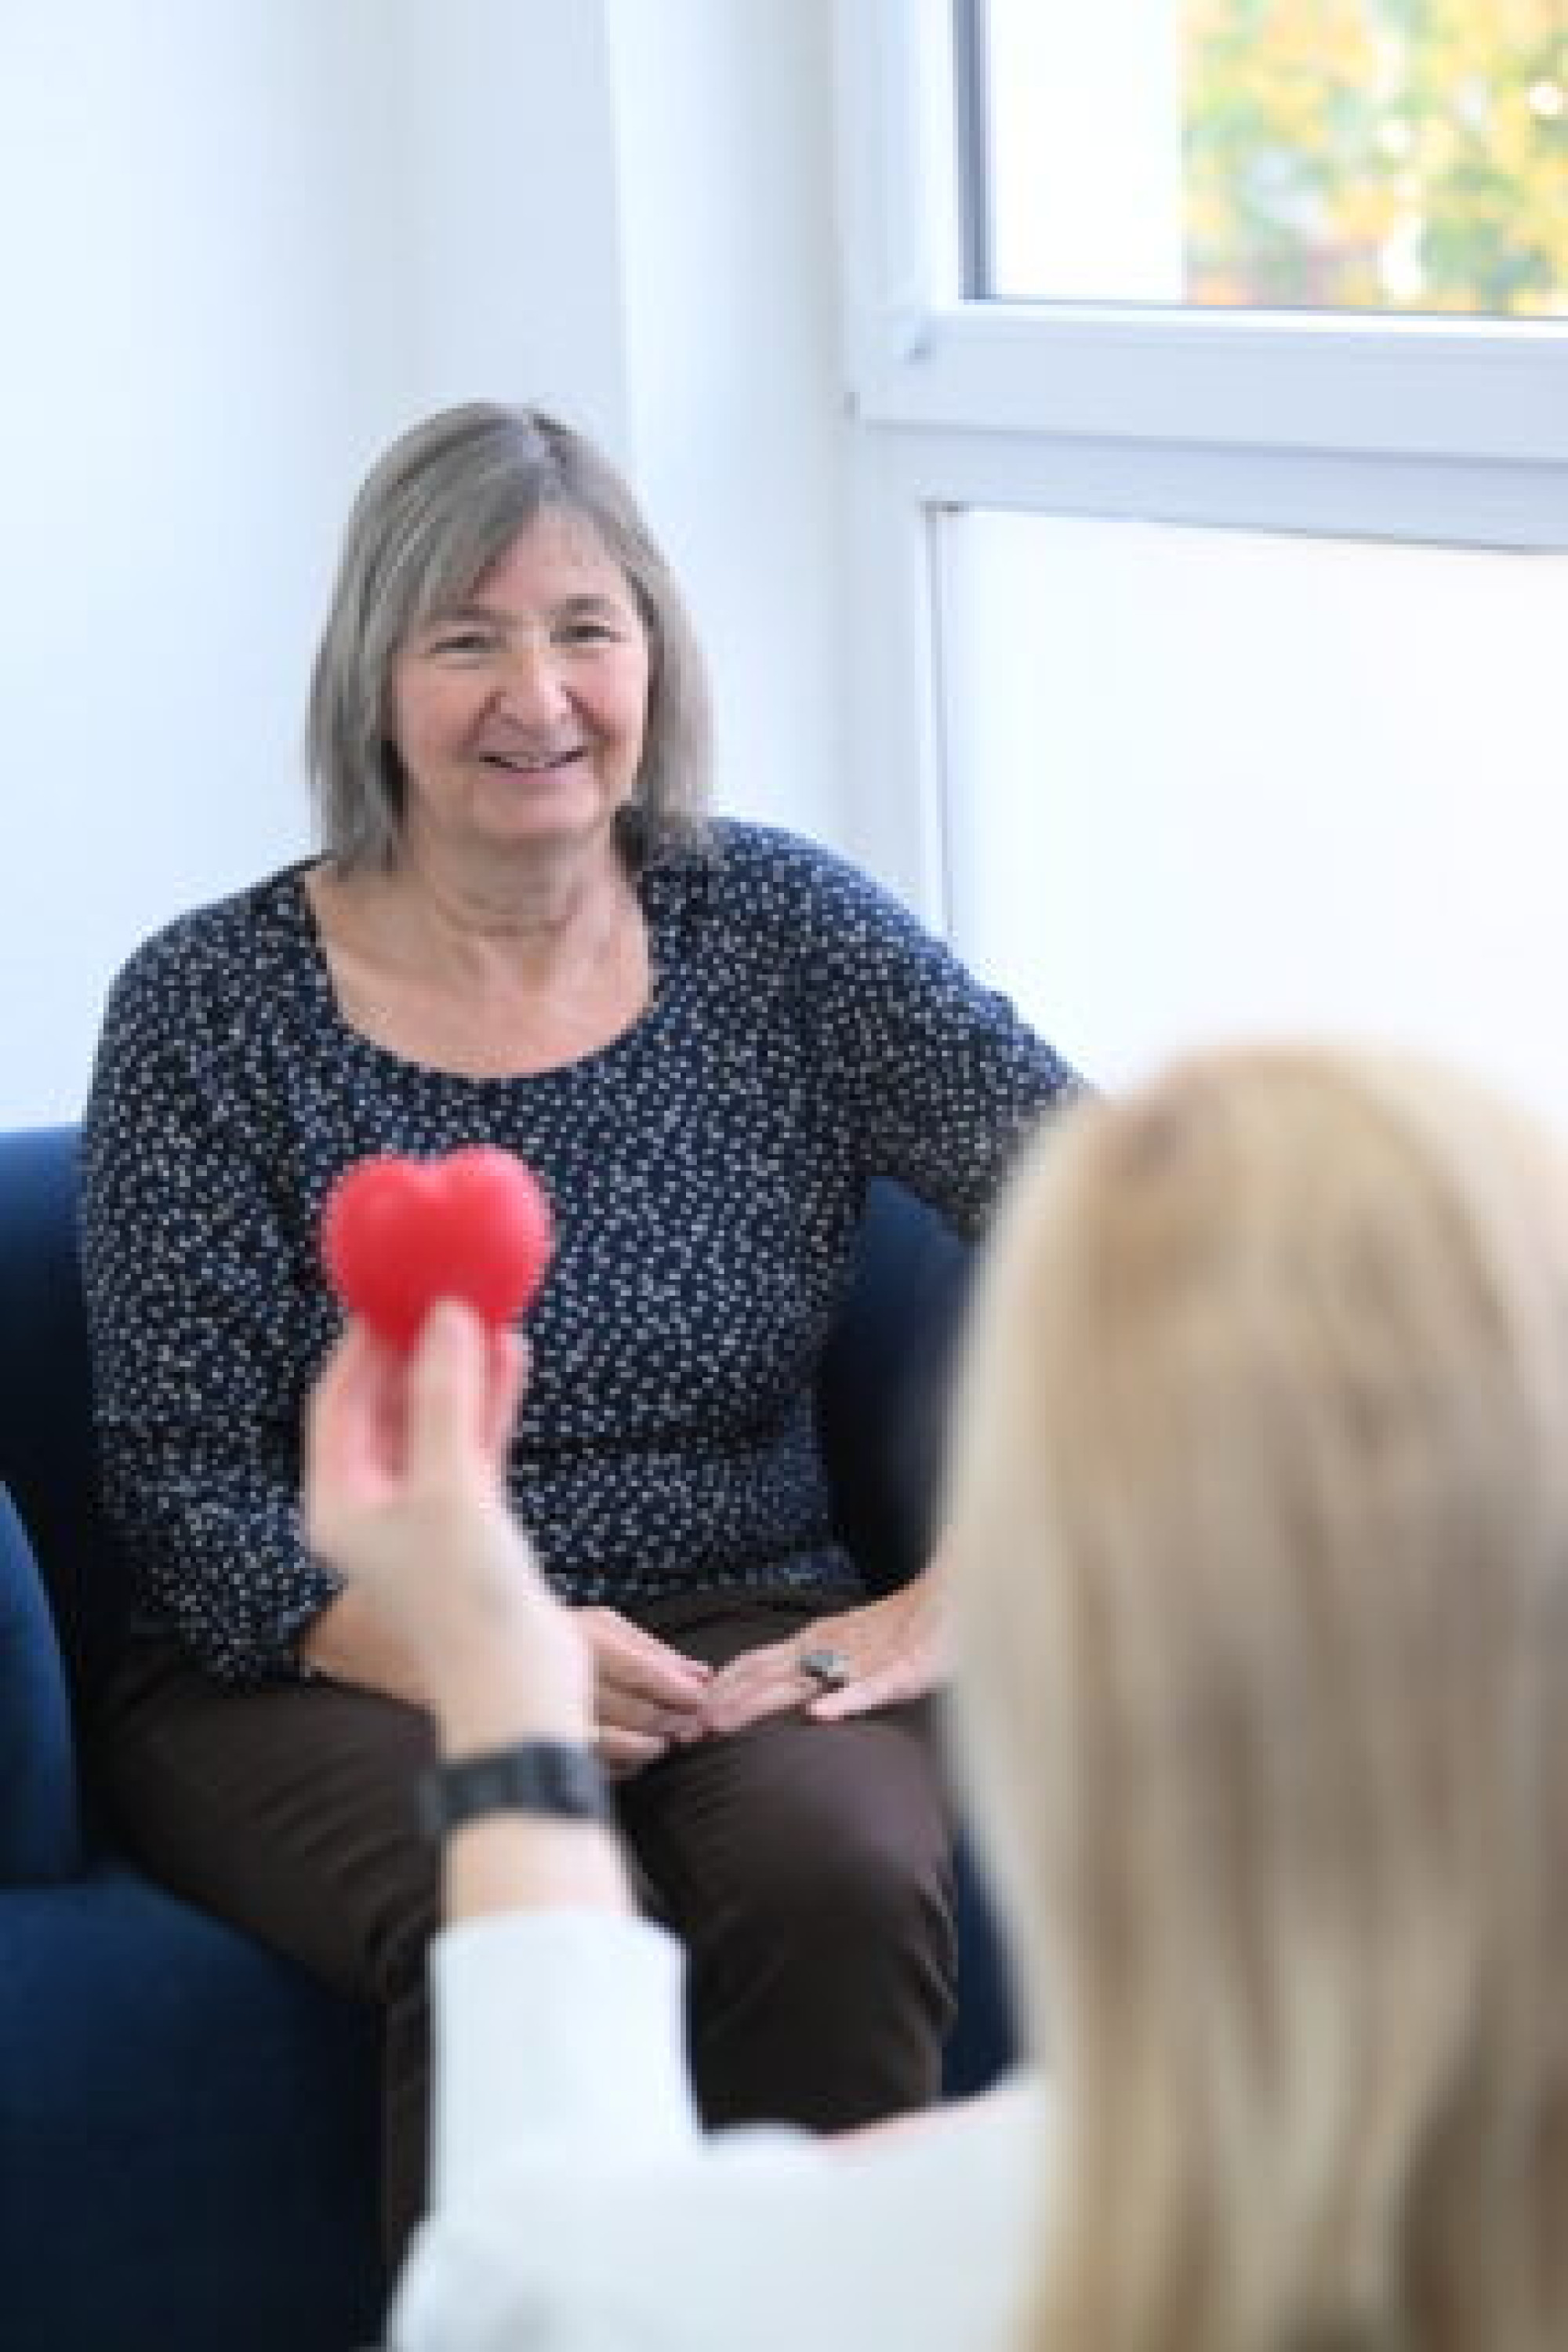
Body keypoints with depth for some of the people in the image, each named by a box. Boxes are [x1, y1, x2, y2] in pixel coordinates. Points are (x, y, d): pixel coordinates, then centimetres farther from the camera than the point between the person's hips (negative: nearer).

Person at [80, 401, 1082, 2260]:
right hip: (332, 1671, -1)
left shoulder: (779, 928, 4)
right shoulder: (210, 1009, 0)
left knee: (839, 1878, -31)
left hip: (740, 1640, 2)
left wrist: (956, 1600, -19)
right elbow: (185, 1499, -3)